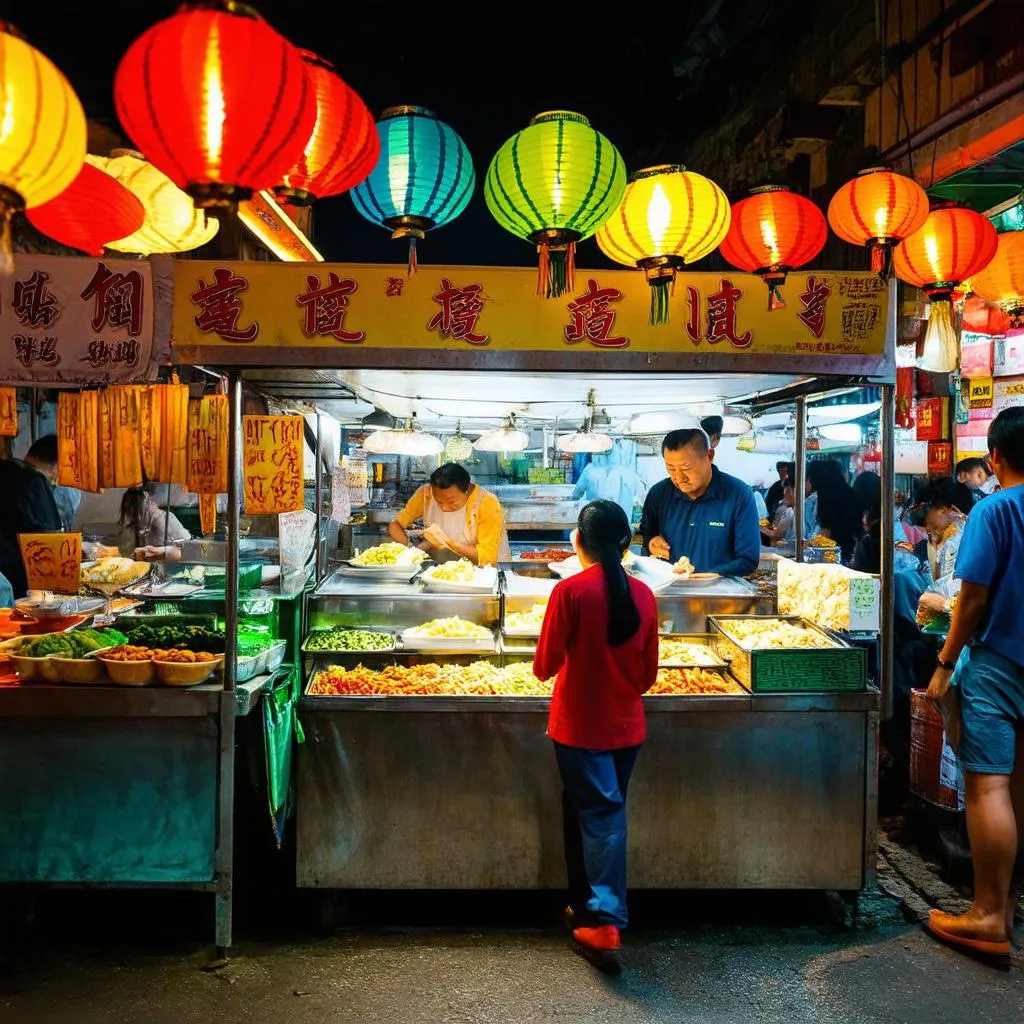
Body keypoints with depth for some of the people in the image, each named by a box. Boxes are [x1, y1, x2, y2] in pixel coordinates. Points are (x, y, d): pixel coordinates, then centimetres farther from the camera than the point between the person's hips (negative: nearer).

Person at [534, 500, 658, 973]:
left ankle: (605, 921, -4)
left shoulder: (571, 591, -17)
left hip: (580, 726, -5)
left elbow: (545, 666, -12)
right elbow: (648, 675, 5)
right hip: (627, 726, 5)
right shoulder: (642, 594, -2)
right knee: (606, 811, 18)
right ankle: (586, 906, 33)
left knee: (597, 814, 2)